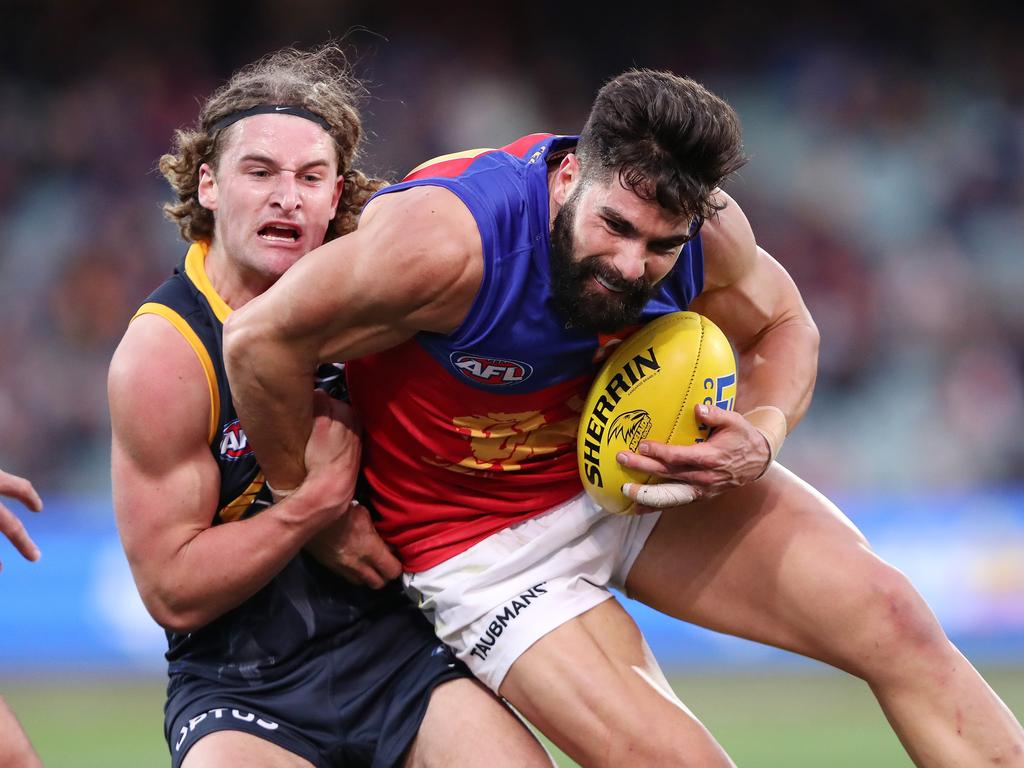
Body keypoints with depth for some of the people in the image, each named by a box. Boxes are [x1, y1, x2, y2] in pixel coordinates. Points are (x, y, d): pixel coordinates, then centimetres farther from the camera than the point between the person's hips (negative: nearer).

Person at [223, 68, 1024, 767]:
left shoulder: (705, 227, -17)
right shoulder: (451, 242, -34)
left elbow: (783, 326, 4)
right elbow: (260, 338, -26)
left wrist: (761, 438, -18)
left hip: (640, 470, 5)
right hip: (486, 540, -5)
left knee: (890, 618, -9)